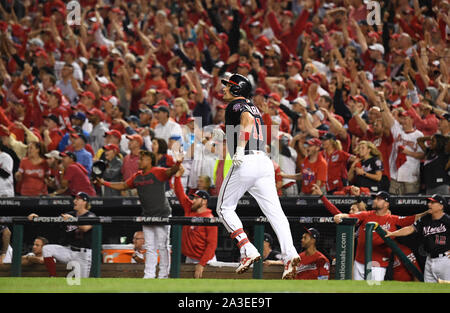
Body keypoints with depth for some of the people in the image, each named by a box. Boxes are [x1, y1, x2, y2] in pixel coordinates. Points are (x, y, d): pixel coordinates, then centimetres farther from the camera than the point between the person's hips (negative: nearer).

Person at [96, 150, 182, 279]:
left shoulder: (158, 172, -9)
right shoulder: (137, 176, 13)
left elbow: (170, 172, -27)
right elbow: (123, 186, 24)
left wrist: (177, 163, -48)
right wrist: (105, 183, 21)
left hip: (162, 215, -7)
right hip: (147, 216, 7)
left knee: (162, 246, -2)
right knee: (149, 248, 9)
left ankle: (163, 275, 4)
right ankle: (149, 275, 11)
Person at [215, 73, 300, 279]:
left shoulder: (236, 104, 0)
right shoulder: (252, 106, 26)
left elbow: (247, 119, -20)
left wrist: (240, 148, -26)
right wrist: (223, 130, 30)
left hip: (246, 163, -7)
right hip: (265, 162, 7)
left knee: (225, 208, 8)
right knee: (275, 211, -4)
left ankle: (248, 250, -7)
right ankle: (289, 254, -23)